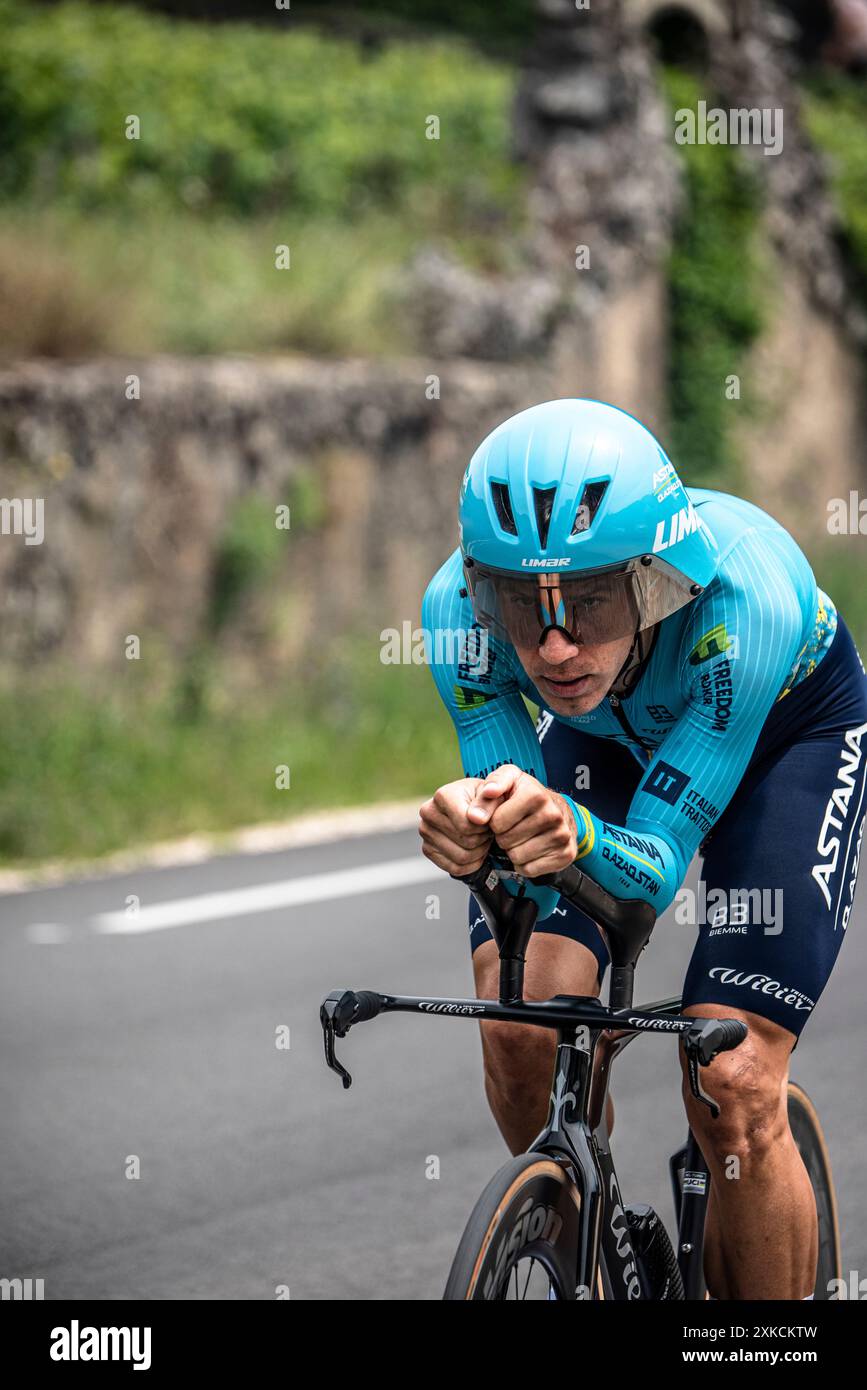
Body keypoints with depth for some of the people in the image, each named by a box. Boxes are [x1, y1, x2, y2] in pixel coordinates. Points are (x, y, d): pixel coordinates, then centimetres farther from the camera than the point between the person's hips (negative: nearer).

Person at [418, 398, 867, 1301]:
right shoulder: (459, 604, -33)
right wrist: (475, 830, -53)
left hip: (790, 727, -3)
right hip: (607, 734, 3)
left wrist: (577, 834, -60)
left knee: (732, 1088, -17)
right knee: (520, 1018, -18)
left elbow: (657, 865, -38)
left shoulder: (746, 596, -42)